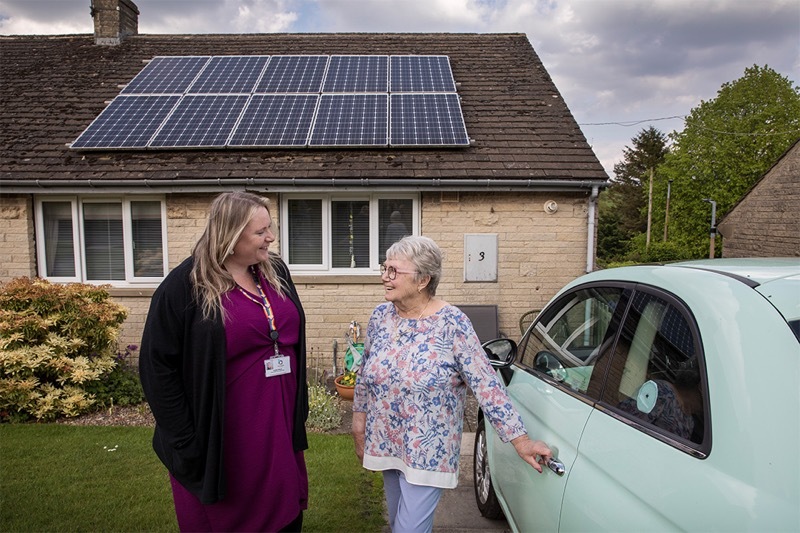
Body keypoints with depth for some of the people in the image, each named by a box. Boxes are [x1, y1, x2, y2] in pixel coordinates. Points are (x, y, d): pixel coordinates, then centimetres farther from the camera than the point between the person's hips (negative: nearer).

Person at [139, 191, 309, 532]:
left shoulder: (276, 271, 4)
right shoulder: (185, 286, -13)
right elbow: (157, 367, -11)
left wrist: (299, 411, 10)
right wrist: (186, 443, -12)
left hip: (279, 434, 5)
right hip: (220, 443, -5)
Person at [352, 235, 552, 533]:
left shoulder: (452, 324, -19)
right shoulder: (381, 316, -3)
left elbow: (486, 385, -18)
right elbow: (365, 374, 10)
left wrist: (520, 441, -18)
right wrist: (359, 420, 11)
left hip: (428, 452, -5)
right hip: (386, 443, 6)